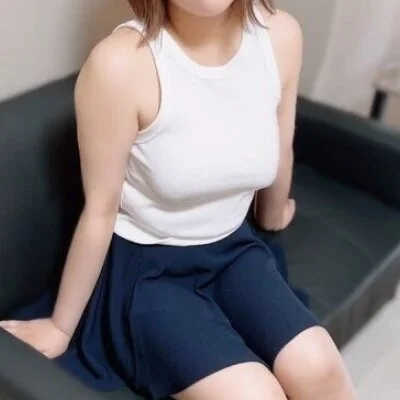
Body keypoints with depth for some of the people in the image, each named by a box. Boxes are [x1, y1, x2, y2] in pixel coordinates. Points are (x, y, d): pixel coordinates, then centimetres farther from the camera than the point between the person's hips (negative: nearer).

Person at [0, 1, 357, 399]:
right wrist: (60, 327, -5)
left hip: (231, 249, 5)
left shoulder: (280, 35, -11)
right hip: (143, 265, -4)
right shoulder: (121, 63, -26)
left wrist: (272, 217, 26)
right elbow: (100, 212, -16)